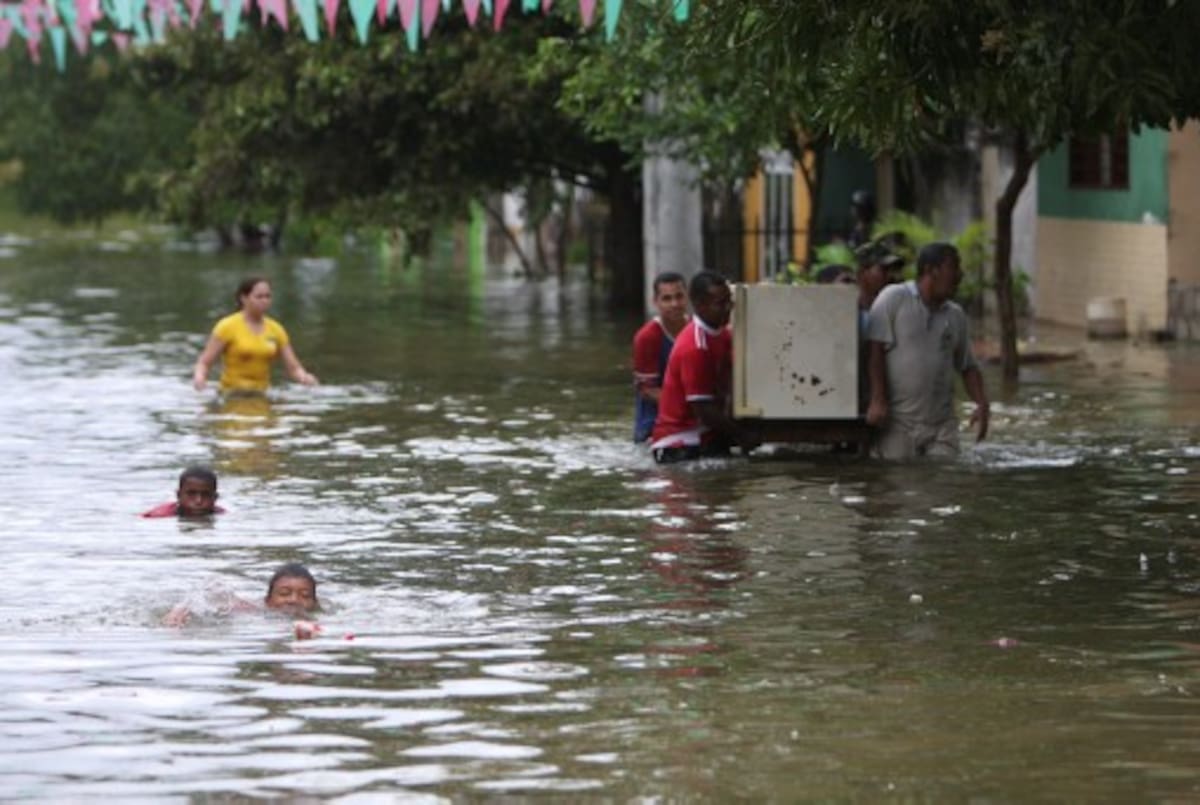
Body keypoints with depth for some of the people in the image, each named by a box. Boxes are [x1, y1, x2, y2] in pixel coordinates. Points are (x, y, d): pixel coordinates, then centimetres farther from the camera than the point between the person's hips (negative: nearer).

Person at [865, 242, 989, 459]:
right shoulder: (893, 298, -3)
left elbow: (967, 366, 21)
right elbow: (875, 350, -10)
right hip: (897, 422, -5)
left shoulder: (956, 316, 14)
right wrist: (877, 400, -18)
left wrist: (981, 404, 4)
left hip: (942, 426, 5)